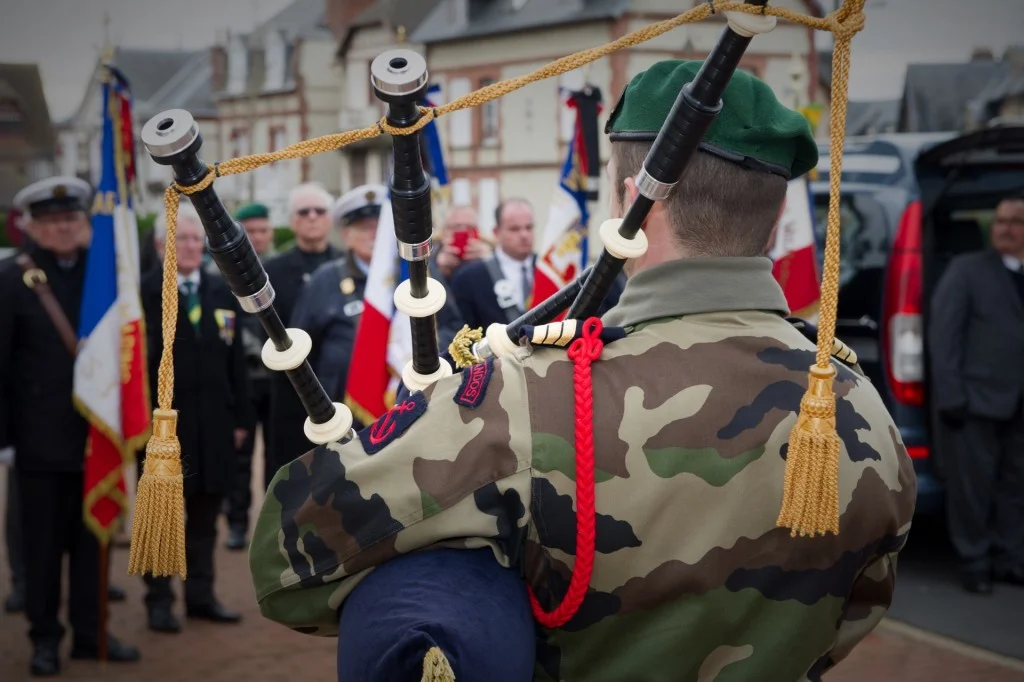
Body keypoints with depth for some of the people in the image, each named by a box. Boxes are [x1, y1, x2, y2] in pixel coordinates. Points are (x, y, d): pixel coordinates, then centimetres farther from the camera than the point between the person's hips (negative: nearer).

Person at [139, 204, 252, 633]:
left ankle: (201, 595, 21)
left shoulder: (222, 293, 12)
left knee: (205, 512, 11)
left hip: (213, 424, 5)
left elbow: (235, 360, 11)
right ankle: (159, 601, 13)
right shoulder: (142, 294, -6)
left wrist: (241, 418, 7)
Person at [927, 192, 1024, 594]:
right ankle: (974, 562, 13)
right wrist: (951, 394, -13)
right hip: (978, 399, -4)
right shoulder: (967, 269, 1)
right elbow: (943, 332, -5)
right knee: (973, 485, 2)